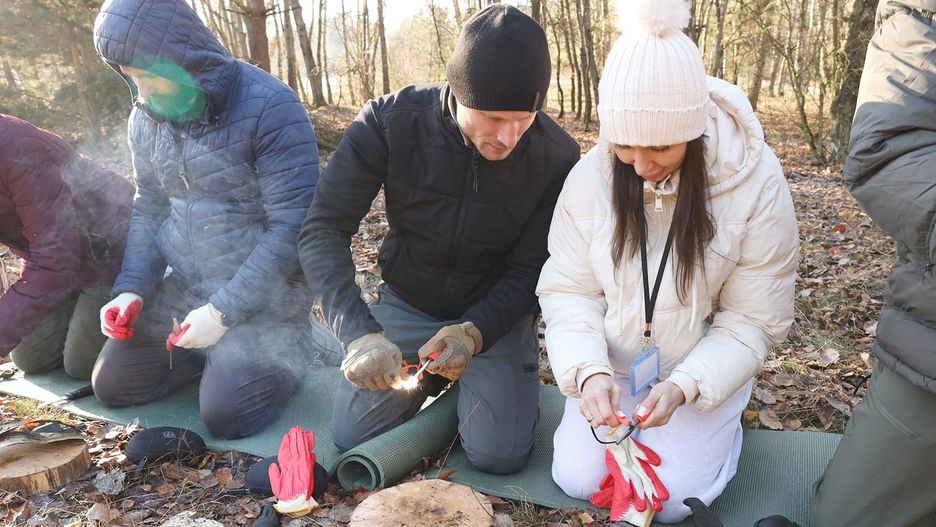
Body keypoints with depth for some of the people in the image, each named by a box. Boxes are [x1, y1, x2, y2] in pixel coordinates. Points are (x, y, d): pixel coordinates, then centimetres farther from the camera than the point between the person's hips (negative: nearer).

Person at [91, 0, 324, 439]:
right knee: (112, 385, 6)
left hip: (263, 296, -6)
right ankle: (214, 353, 26)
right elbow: (148, 212, 12)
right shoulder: (146, 118, 2)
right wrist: (132, 289, -3)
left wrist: (223, 312, -23)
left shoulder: (270, 107, -20)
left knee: (225, 413, -15)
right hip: (181, 288, 7)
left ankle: (285, 349, 13)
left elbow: (293, 227, -22)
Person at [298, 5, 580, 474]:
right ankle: (429, 378, 23)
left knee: (499, 454, -13)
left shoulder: (557, 157, -22)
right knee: (350, 436, -4)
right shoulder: (391, 121, -23)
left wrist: (475, 332, -33)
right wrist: (359, 331, -36)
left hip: (495, 312, 0)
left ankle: (472, 379, 19)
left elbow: (530, 270, -15)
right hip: (405, 305, 1)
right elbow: (323, 230, -22)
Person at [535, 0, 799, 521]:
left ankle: (720, 425, 22)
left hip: (705, 368, -1)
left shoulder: (757, 181, -22)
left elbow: (754, 319, -15)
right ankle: (626, 416, 27)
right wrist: (589, 371, -27)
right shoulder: (591, 177, -17)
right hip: (614, 365, 2)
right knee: (578, 479, -3)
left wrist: (684, 386, -28)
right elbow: (568, 290, -10)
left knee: (671, 499, -8)